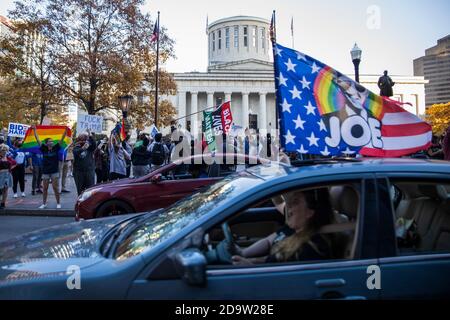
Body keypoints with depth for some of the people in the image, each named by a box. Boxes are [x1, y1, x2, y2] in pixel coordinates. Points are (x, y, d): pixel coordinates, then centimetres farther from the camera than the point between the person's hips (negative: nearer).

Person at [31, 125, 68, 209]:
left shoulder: (56, 148, 0)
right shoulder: (44, 149, 1)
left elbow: (62, 139, -6)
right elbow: (37, 139, 2)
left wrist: (66, 130, -14)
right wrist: (34, 130, 1)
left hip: (55, 171, -1)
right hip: (45, 171, 1)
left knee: (56, 188, 1)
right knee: (45, 188, 9)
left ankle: (58, 203, 10)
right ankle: (44, 203, 19)